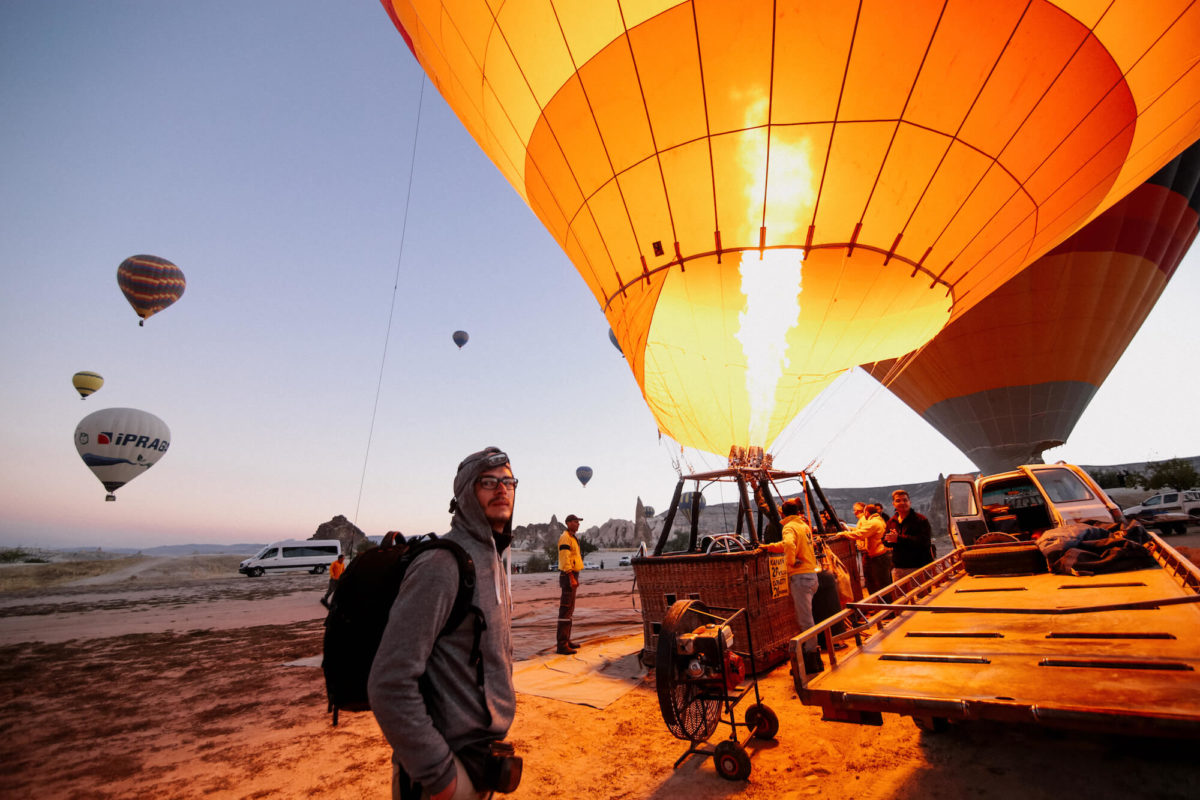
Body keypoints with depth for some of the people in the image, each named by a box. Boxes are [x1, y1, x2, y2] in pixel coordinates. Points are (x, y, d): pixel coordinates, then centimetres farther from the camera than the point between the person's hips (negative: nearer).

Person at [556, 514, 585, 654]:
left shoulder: (572, 538, 19)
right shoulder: (565, 538, -13)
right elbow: (565, 560, -21)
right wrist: (572, 578, -24)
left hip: (572, 575, 10)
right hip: (568, 576, -10)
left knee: (569, 609, 14)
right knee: (565, 609, -9)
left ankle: (566, 640, 22)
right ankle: (561, 645, -6)